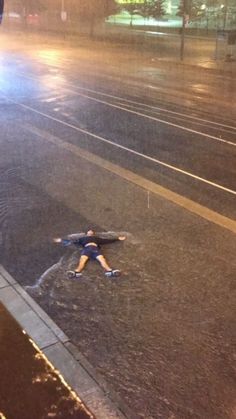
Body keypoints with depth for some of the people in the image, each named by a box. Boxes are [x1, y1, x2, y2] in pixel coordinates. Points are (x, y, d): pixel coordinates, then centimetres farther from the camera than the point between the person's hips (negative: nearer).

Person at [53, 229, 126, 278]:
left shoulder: (97, 238, 40)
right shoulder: (83, 238, 38)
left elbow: (107, 240, 37)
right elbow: (73, 241, 35)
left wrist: (117, 238, 36)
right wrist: (61, 240, 33)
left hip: (95, 248, 1)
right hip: (86, 248, -1)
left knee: (102, 259, -28)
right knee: (82, 259, -31)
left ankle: (109, 271, -53)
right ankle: (77, 272, -57)